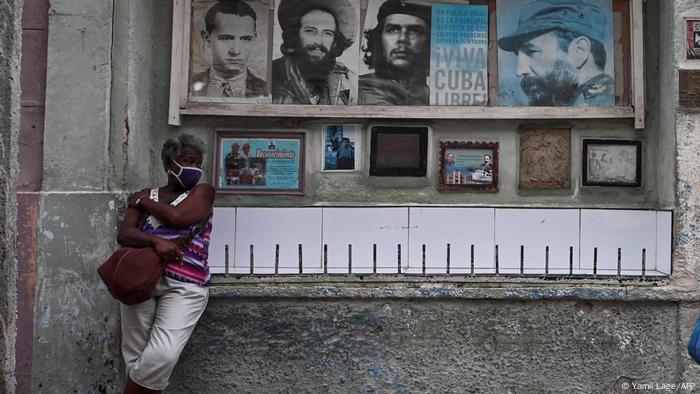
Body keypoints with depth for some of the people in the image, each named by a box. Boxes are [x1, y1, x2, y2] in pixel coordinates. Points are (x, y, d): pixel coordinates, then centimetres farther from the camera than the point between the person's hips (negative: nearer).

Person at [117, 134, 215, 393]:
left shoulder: (203, 192, 7)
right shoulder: (147, 195, 15)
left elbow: (176, 217, -11)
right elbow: (124, 235, 3)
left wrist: (142, 202, 5)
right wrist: (155, 240, -16)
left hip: (184, 285, -3)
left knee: (162, 355, -18)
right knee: (135, 356, 2)